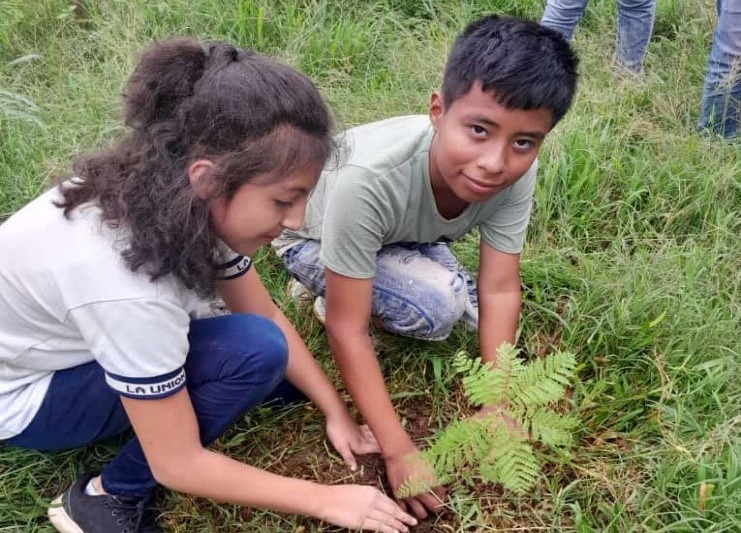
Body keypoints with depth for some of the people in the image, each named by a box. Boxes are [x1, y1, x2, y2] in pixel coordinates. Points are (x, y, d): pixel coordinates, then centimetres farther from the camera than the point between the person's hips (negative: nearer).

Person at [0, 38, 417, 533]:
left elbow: (269, 316, -4)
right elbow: (178, 465, -29)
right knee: (255, 352, -25)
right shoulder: (127, 284, -40)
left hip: (81, 343, 7)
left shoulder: (180, 199, -18)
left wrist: (337, 413, -6)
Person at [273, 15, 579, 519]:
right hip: (313, 237, -6)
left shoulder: (517, 171, -28)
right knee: (437, 308, -28)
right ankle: (324, 286, -2)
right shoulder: (369, 178, -43)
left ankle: (363, 280, 10)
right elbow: (347, 330, -36)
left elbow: (499, 291, -20)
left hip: (405, 234, 6)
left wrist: (498, 407, -26)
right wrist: (398, 450, -36)